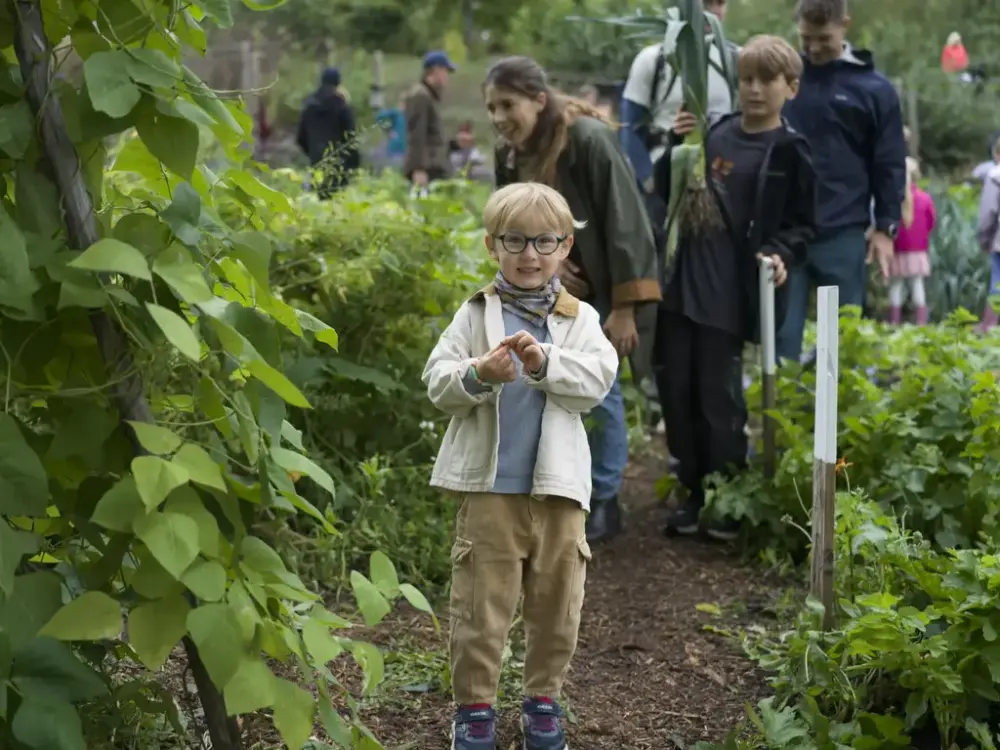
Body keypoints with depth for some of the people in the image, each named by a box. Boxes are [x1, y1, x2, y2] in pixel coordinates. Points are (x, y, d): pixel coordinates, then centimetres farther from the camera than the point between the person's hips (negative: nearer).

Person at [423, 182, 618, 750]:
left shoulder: (580, 318, 7)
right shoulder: (476, 314, 4)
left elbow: (599, 378, -8)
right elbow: (437, 383, -2)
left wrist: (545, 363, -24)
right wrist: (478, 374, -22)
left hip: (558, 488, 2)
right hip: (491, 487, -1)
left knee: (557, 604, 11)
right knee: (481, 604, 3)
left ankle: (544, 699, 28)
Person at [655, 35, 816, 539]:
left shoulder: (790, 153, -3)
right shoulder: (715, 132, 9)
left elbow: (802, 224, 0)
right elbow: (670, 193, 15)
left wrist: (781, 255, -19)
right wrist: (678, 146, -2)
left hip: (728, 295, -5)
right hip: (680, 284, 5)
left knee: (718, 395, 0)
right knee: (677, 390, 9)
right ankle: (693, 491, 22)